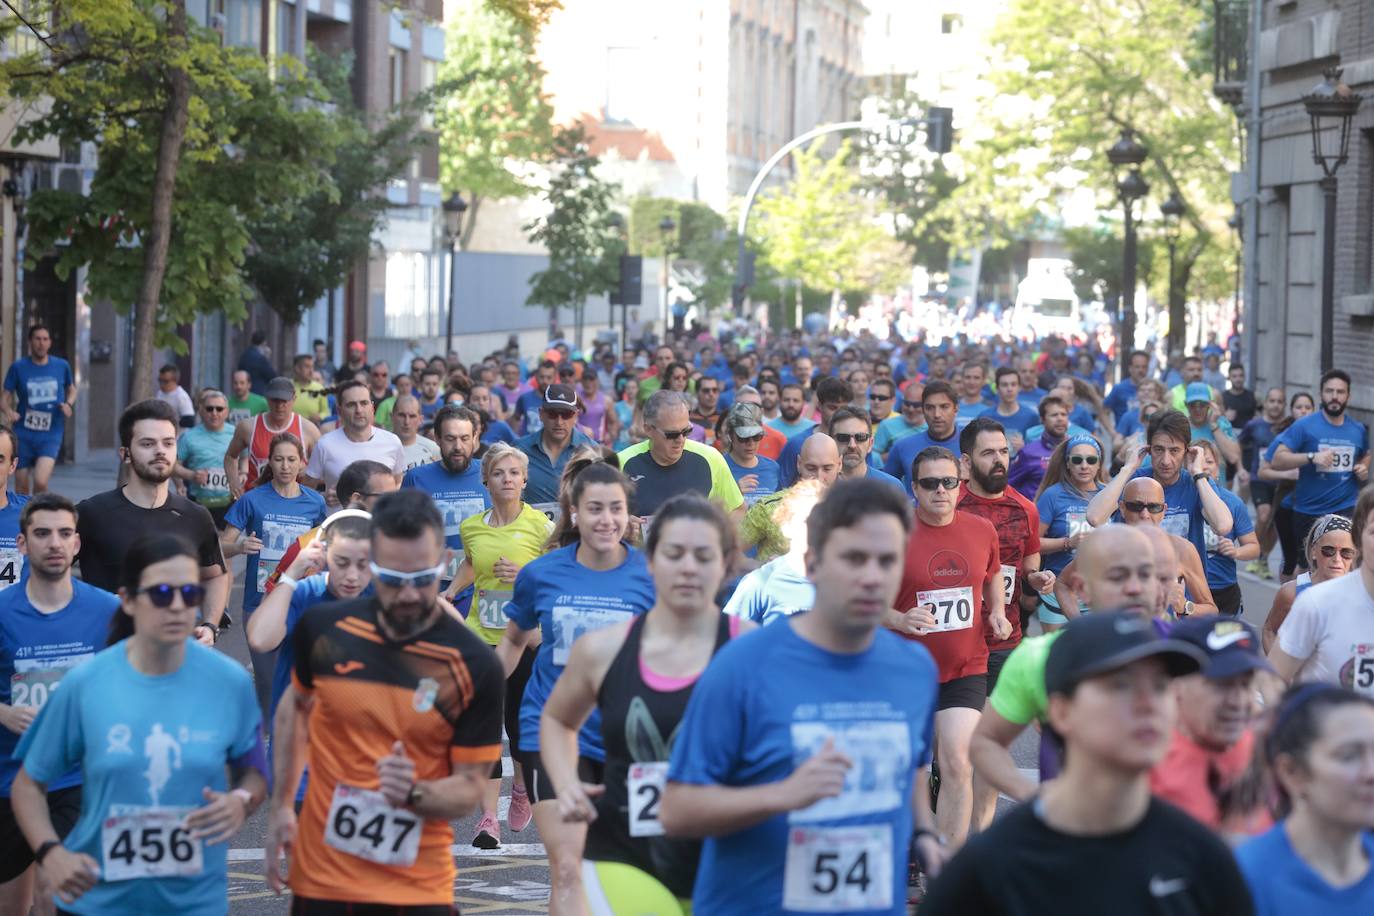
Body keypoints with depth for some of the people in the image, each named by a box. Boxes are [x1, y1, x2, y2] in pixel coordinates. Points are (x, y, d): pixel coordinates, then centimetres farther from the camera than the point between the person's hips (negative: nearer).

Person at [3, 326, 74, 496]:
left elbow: (72, 389, 18)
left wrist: (69, 403, -3)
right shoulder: (18, 367, -1)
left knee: (40, 482, -21)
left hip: (51, 435, -1)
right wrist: (9, 411, -19)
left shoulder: (62, 366, 2)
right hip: (23, 434, 1)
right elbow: (7, 395, 2)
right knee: (22, 488, 6)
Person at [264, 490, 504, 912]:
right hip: (320, 878, 2)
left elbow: (469, 787, -5)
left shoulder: (475, 665, -11)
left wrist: (415, 793, -24)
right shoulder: (323, 629, -4)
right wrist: (280, 806, 12)